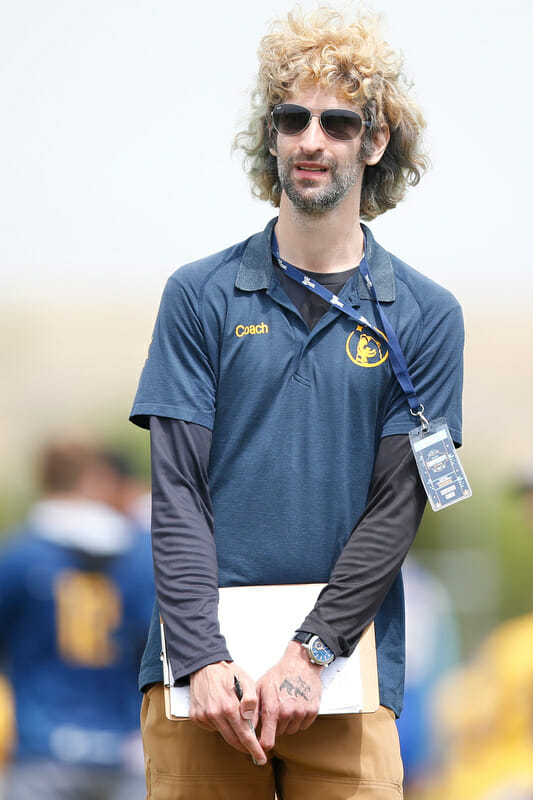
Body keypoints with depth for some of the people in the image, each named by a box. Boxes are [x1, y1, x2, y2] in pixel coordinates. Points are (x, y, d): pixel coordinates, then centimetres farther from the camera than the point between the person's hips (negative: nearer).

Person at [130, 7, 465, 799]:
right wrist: (205, 657, -13)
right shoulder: (201, 296, 6)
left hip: (347, 671, 0)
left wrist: (309, 652, -12)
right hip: (203, 670, 0)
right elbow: (177, 491, 0)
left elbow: (397, 506, 0)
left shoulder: (425, 316, 6)